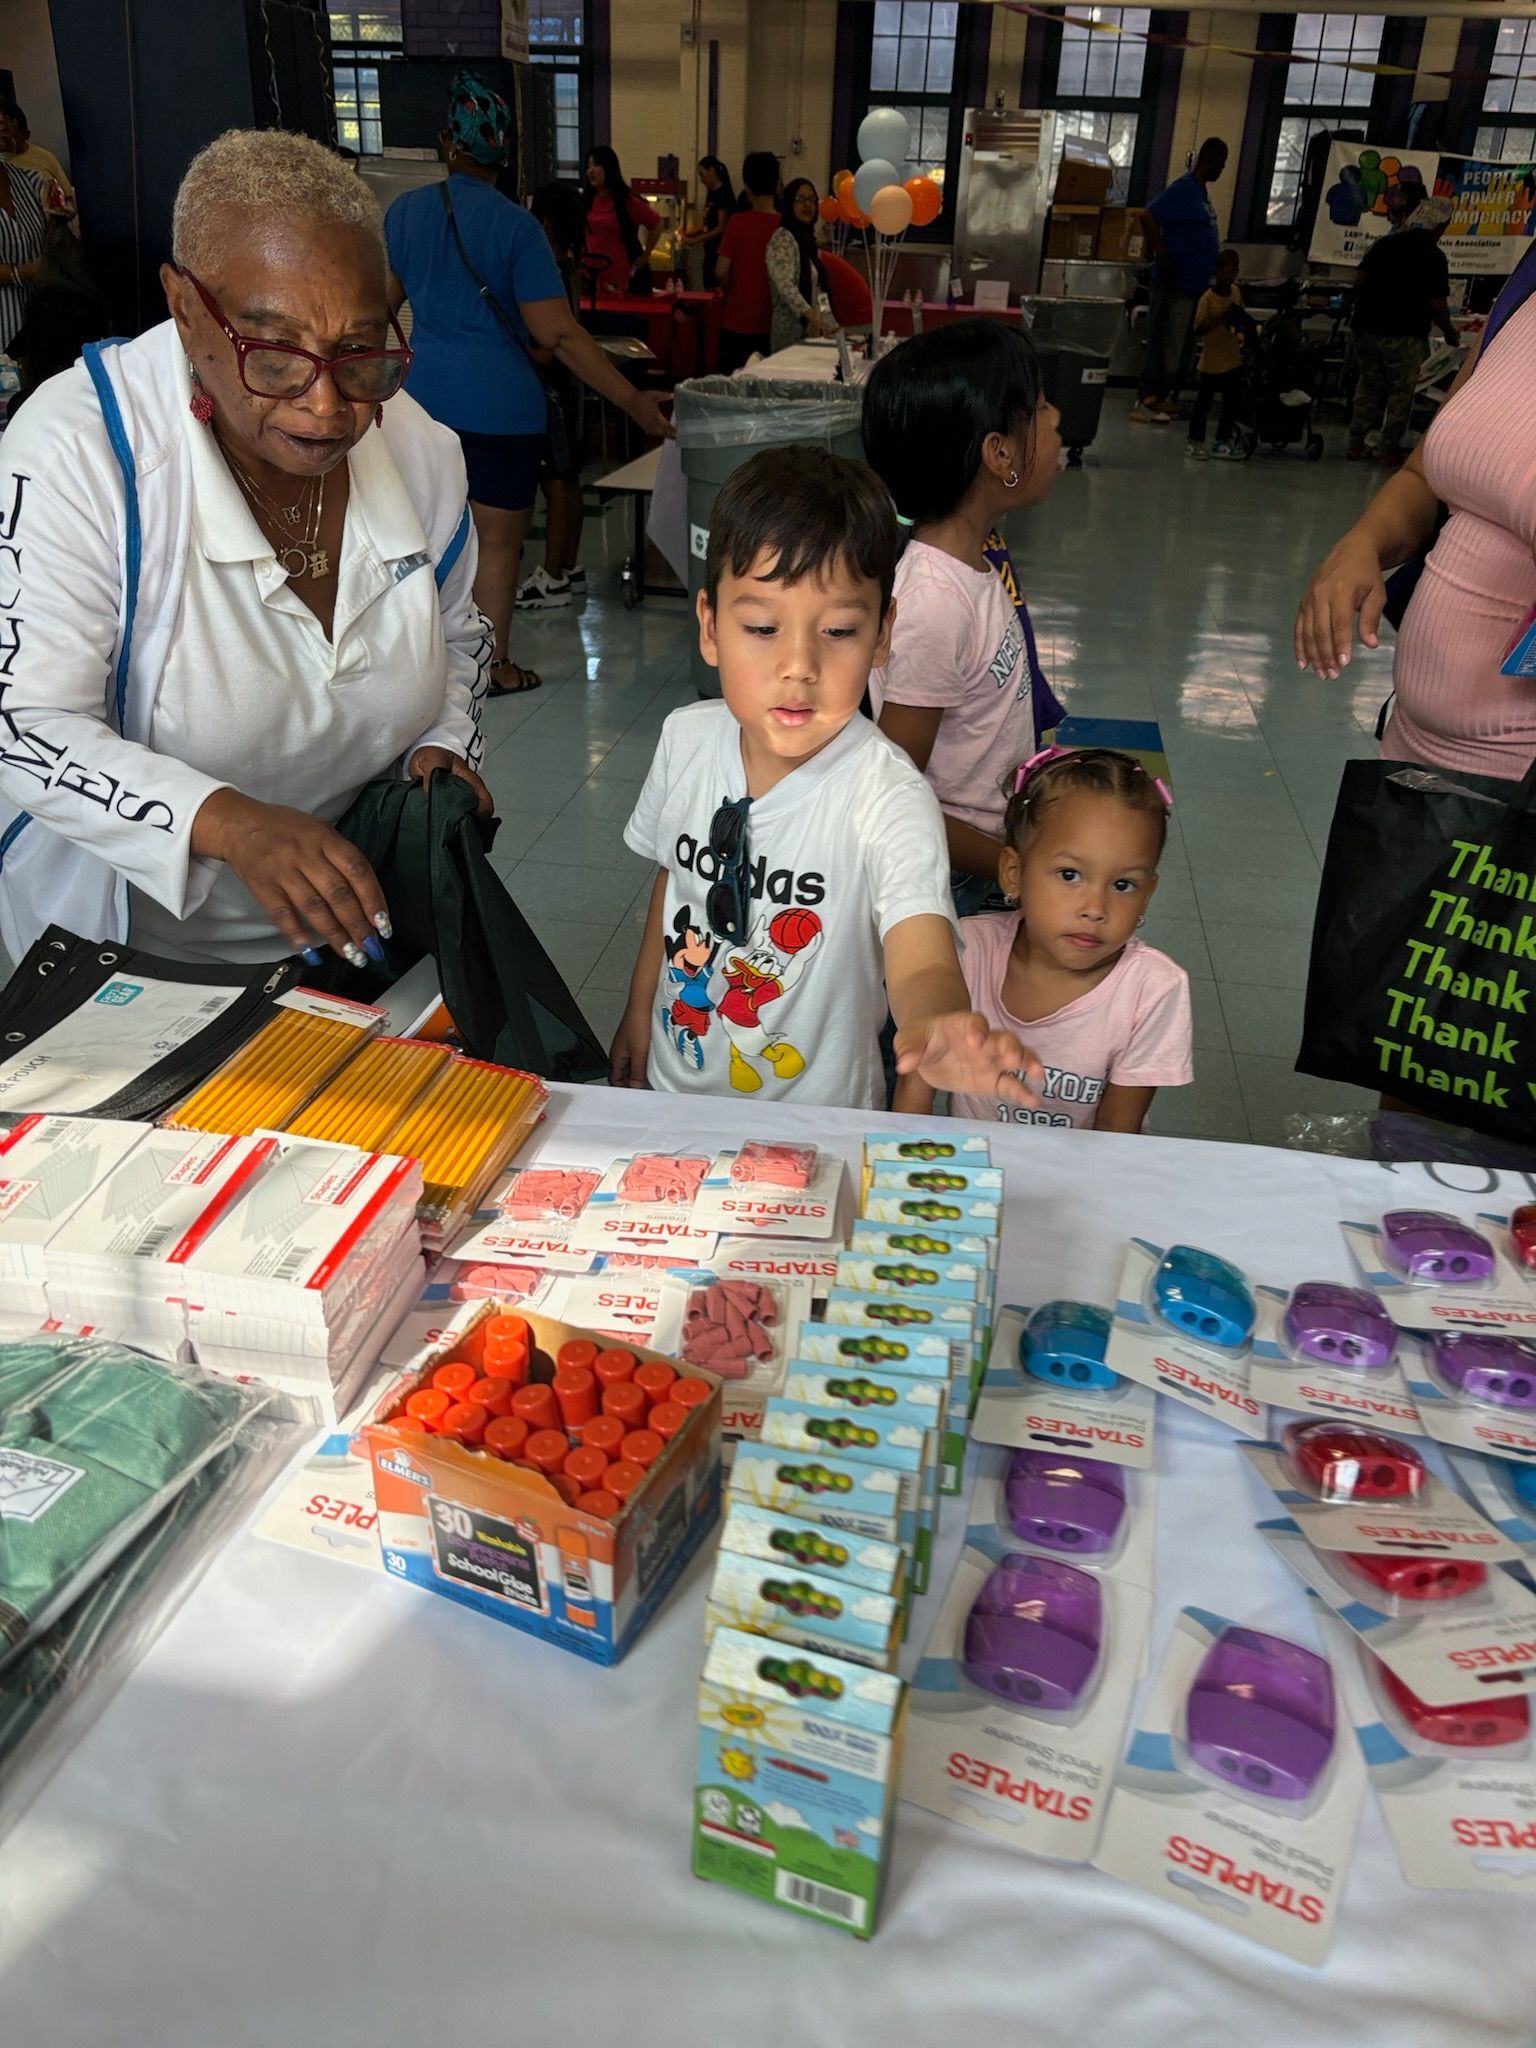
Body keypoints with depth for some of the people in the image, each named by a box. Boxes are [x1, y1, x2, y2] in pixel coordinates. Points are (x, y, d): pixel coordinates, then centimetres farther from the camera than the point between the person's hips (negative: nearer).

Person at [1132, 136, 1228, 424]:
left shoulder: (1200, 190, 14)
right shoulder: (1184, 189, -14)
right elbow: (1148, 217, -23)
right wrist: (1162, 257, -22)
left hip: (1190, 282, 10)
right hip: (1175, 282, -10)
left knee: (1177, 344, 13)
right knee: (1164, 343, -6)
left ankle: (1161, 398, 20)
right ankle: (1147, 401, -3)